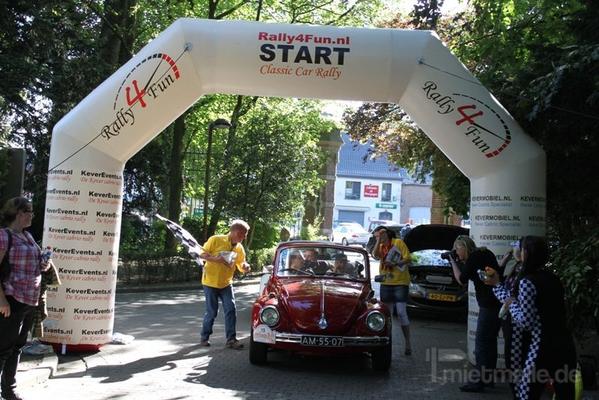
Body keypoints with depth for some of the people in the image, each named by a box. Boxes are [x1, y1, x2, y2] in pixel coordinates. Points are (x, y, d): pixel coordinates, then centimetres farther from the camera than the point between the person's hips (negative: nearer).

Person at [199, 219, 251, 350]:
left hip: (226, 283, 5)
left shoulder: (239, 248, 2)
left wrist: (245, 267, -15)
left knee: (231, 310, -4)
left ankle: (231, 339, 3)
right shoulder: (216, 240, -13)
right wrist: (216, 259, -26)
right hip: (210, 282, -4)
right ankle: (205, 337, 21)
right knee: (211, 312, 2)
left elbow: (241, 265, 10)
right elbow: (202, 254, -10)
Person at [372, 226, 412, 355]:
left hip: (400, 283, -5)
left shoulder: (398, 242, -1)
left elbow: (408, 258, -6)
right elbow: (375, 255, -6)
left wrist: (394, 264, -16)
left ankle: (408, 343, -1)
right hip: (386, 283, 5)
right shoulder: (381, 246, 14)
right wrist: (379, 241, -9)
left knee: (401, 312, -8)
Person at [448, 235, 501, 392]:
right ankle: (487, 378, 24)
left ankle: (478, 382, -2)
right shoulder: (484, 253, 15)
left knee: (481, 343, -5)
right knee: (490, 342, 16)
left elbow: (462, 279, -10)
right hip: (498, 303, 10)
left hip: (490, 305, -10)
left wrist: (452, 261, 0)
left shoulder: (474, 256, -12)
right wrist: (461, 262, 11)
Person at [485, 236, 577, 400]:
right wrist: (497, 284, 24)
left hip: (542, 350, -8)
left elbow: (524, 321, -15)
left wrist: (511, 303, -1)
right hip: (564, 347, 8)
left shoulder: (527, 282, -13)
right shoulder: (551, 277, 11)